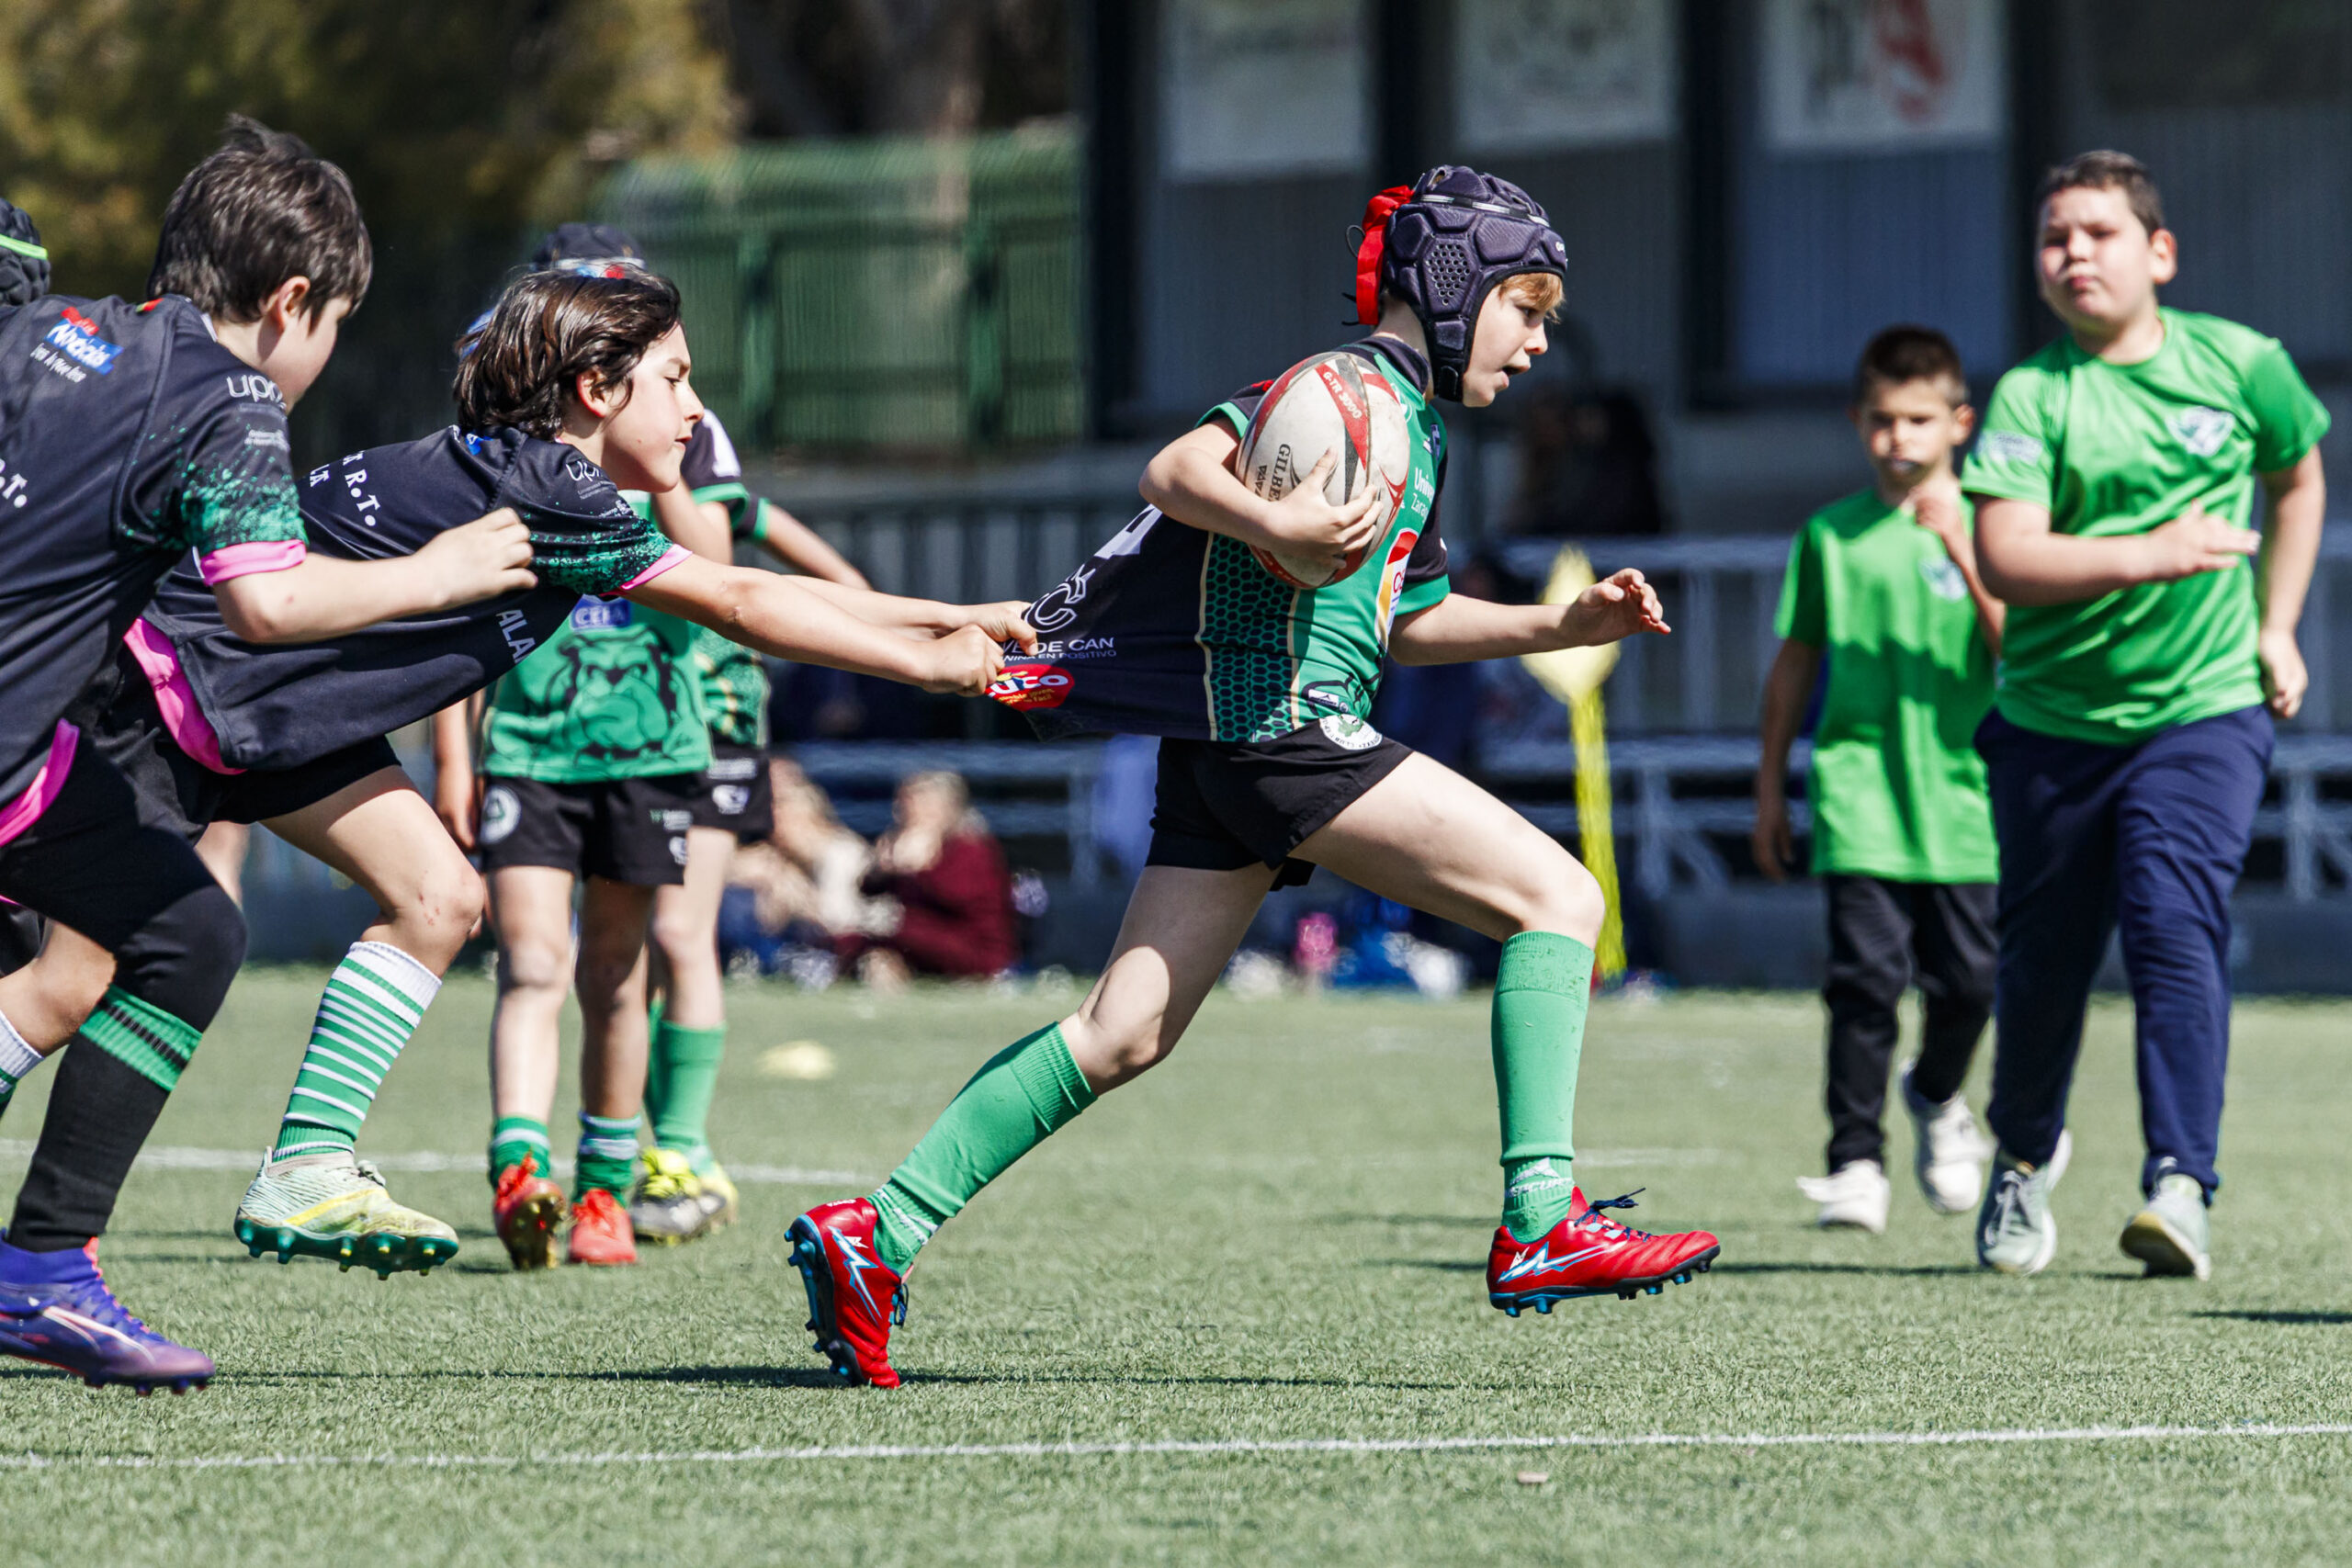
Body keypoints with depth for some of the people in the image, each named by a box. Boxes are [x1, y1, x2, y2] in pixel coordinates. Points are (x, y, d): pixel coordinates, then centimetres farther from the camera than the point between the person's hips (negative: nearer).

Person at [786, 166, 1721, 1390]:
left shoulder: (1411, 417, 24)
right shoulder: (1358, 384, -6)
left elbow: (1401, 622, 33)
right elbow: (1176, 472, -18)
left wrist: (1561, 625, 25)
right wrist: (1277, 524, -35)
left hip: (1221, 752, 10)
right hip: (1284, 723, -10)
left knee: (1123, 1035, 8)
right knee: (1557, 894, -11)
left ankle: (874, 1235, 8)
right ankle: (1538, 1223, -17)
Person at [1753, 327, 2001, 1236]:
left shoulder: (1981, 528, 4)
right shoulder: (1831, 536, 8)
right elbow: (1795, 664, 15)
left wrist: (1959, 547, -17)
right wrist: (1770, 788, 15)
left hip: (1961, 790, 0)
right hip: (1861, 794, 0)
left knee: (1966, 979, 3)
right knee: (1866, 977, -10)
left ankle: (1937, 1097, 34)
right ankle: (1856, 1162, -4)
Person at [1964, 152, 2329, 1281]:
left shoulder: (2238, 364, 0)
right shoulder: (2031, 396, -7)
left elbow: (2298, 478, 20)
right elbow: (2005, 558, -18)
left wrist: (2276, 627, 12)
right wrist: (2150, 556, -28)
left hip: (2203, 710, -1)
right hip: (2053, 716, 1)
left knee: (2174, 924, -20)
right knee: (2043, 955, 11)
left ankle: (2180, 1184, -24)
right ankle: (2025, 1153, 38)